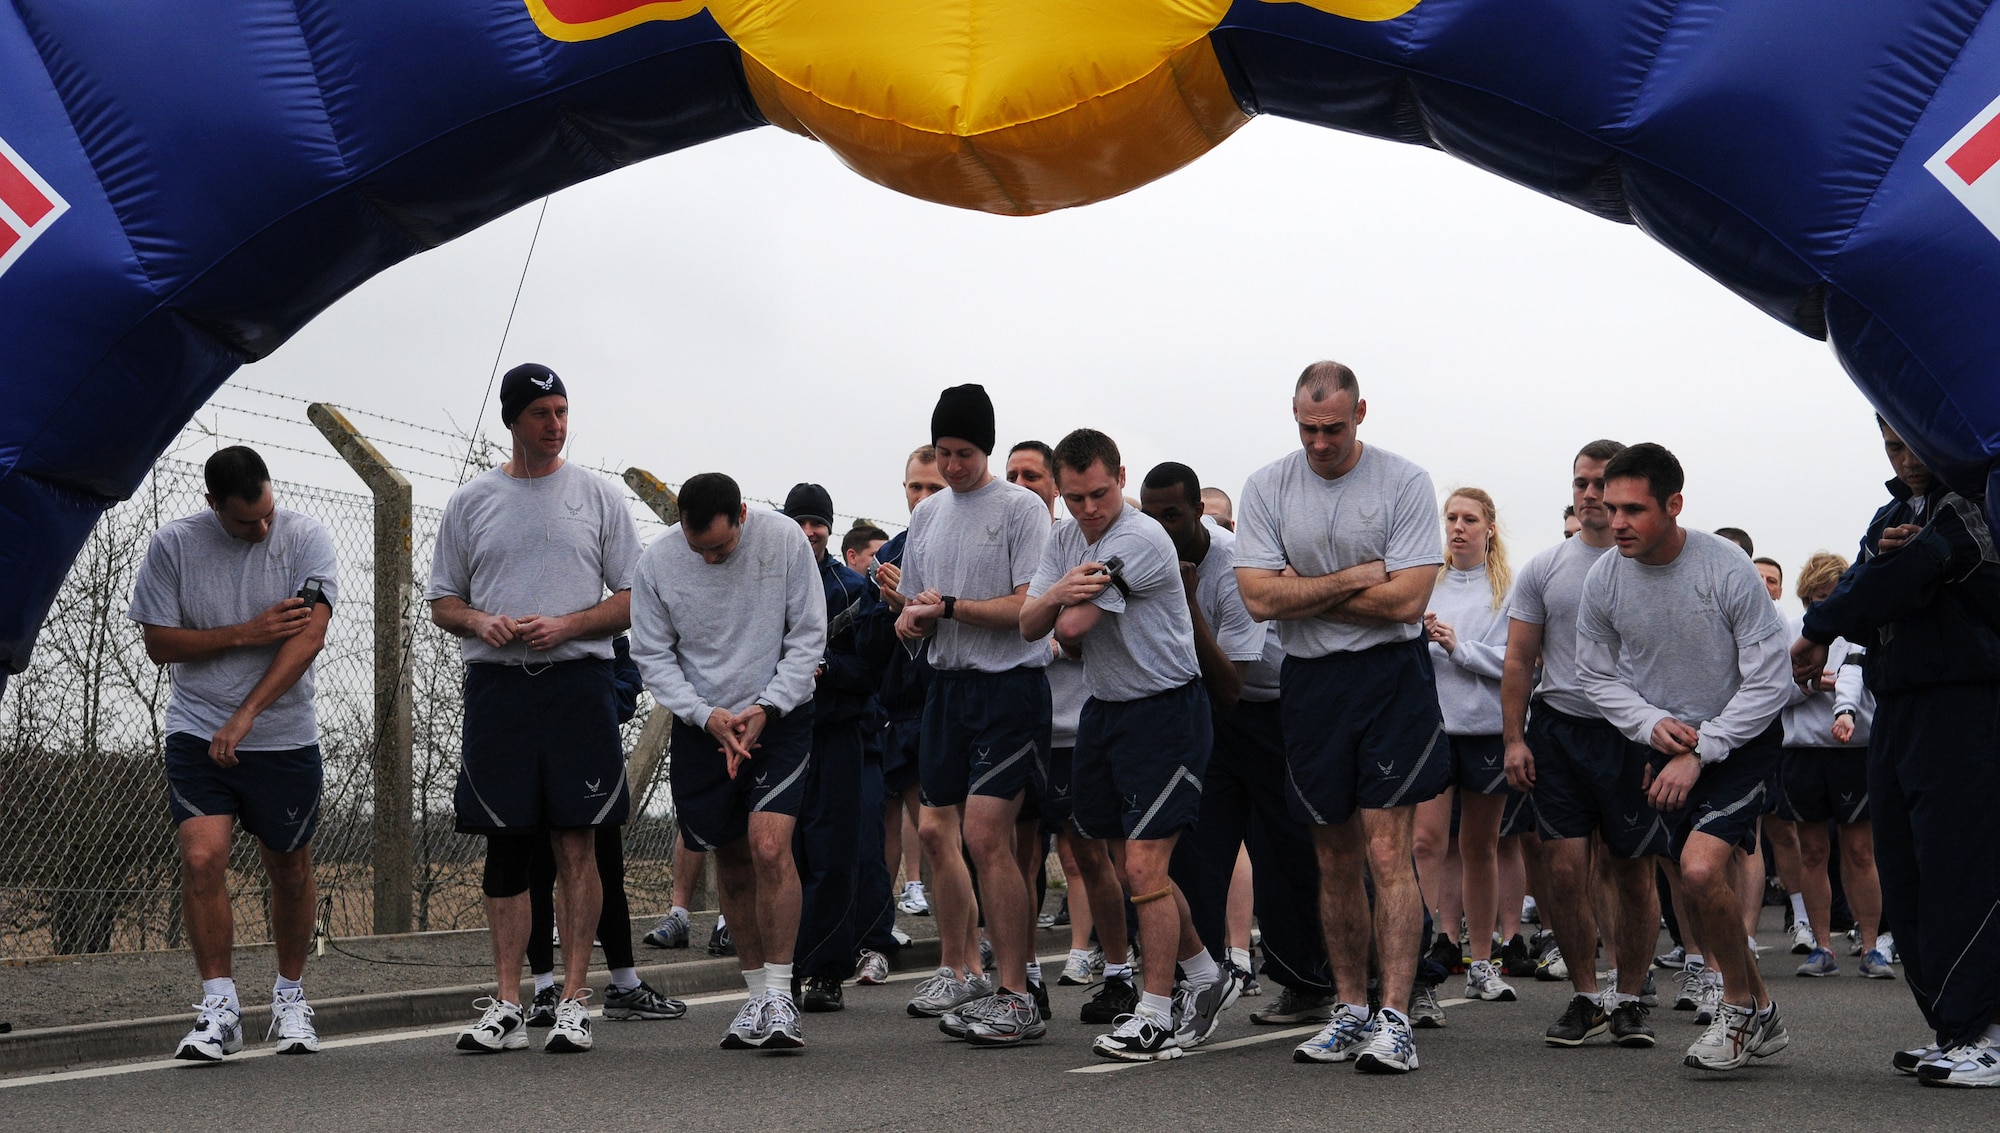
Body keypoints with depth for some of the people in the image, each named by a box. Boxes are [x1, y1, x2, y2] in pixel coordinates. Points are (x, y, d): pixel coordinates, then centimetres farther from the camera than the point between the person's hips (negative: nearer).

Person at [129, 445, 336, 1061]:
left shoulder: (306, 537, -8)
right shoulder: (173, 544, -4)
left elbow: (310, 635, -18)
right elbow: (159, 643, -1)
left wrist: (245, 716, -25)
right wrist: (247, 633, -15)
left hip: (286, 737, 0)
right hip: (197, 733, 0)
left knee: (289, 870, 10)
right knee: (201, 858, -16)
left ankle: (290, 995, 29)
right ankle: (219, 1007, -8)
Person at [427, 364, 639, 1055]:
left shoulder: (599, 497, 8)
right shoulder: (470, 502, 12)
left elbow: (633, 602, 5)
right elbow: (441, 603, 15)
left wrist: (566, 624, -11)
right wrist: (480, 621, -7)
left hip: (579, 682, -2)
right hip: (496, 686, 2)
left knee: (576, 846, -3)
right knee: (505, 848, 4)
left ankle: (573, 1001, 3)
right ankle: (506, 1007, 9)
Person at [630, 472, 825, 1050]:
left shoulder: (785, 540, -11)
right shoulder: (656, 562, -8)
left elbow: (808, 637, -6)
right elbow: (652, 655, -1)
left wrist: (764, 708, -15)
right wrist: (706, 714, -14)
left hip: (780, 716, -2)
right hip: (701, 725, 2)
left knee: (769, 846, -18)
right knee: (731, 860, 8)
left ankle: (780, 997, -10)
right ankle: (757, 995, 21)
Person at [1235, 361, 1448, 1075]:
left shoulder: (1404, 482, -5)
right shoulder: (1267, 487, 3)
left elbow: (1407, 598, -14)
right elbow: (1260, 598, -7)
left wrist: (1303, 590, -8)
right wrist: (1357, 577, -10)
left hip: (1392, 675, -3)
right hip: (1310, 683, 3)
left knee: (1387, 854, -10)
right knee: (1335, 861, 10)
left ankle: (1394, 1019, -9)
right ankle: (1350, 1011, 19)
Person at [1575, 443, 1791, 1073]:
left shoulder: (1728, 569, -21)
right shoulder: (1603, 582, -8)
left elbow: (1770, 681, -16)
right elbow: (1596, 676, 5)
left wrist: (1699, 754, -19)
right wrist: (1653, 725, -12)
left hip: (1742, 741, -5)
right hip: (1665, 746, 5)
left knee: (1701, 870, -23)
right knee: (1689, 888, 8)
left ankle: (1741, 1007, 1)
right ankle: (1761, 1020, 28)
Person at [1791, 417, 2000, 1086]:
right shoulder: (1891, 516, 20)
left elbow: (1920, 564, -20)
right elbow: (1861, 608, 9)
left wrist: (1818, 633, -11)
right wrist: (1881, 558, -14)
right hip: (1895, 713, 8)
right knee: (1904, 881, 7)